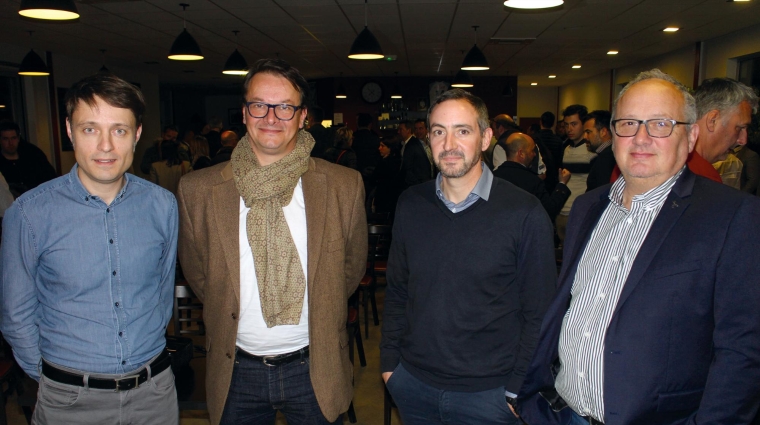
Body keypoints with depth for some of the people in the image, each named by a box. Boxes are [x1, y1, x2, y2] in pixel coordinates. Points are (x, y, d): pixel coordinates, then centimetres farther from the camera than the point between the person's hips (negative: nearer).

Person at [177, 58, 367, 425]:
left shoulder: (345, 186, -8)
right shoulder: (197, 189, -7)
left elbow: (353, 266, 4)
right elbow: (196, 272, 6)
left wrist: (320, 313, 7)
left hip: (314, 368, 0)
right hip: (236, 371, 1)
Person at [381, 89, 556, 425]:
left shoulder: (525, 213, -12)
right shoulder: (411, 205, -1)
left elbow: (539, 313, -8)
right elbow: (397, 291, 6)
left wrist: (519, 388, -8)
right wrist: (389, 360, 5)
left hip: (487, 393, -3)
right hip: (412, 383, 4)